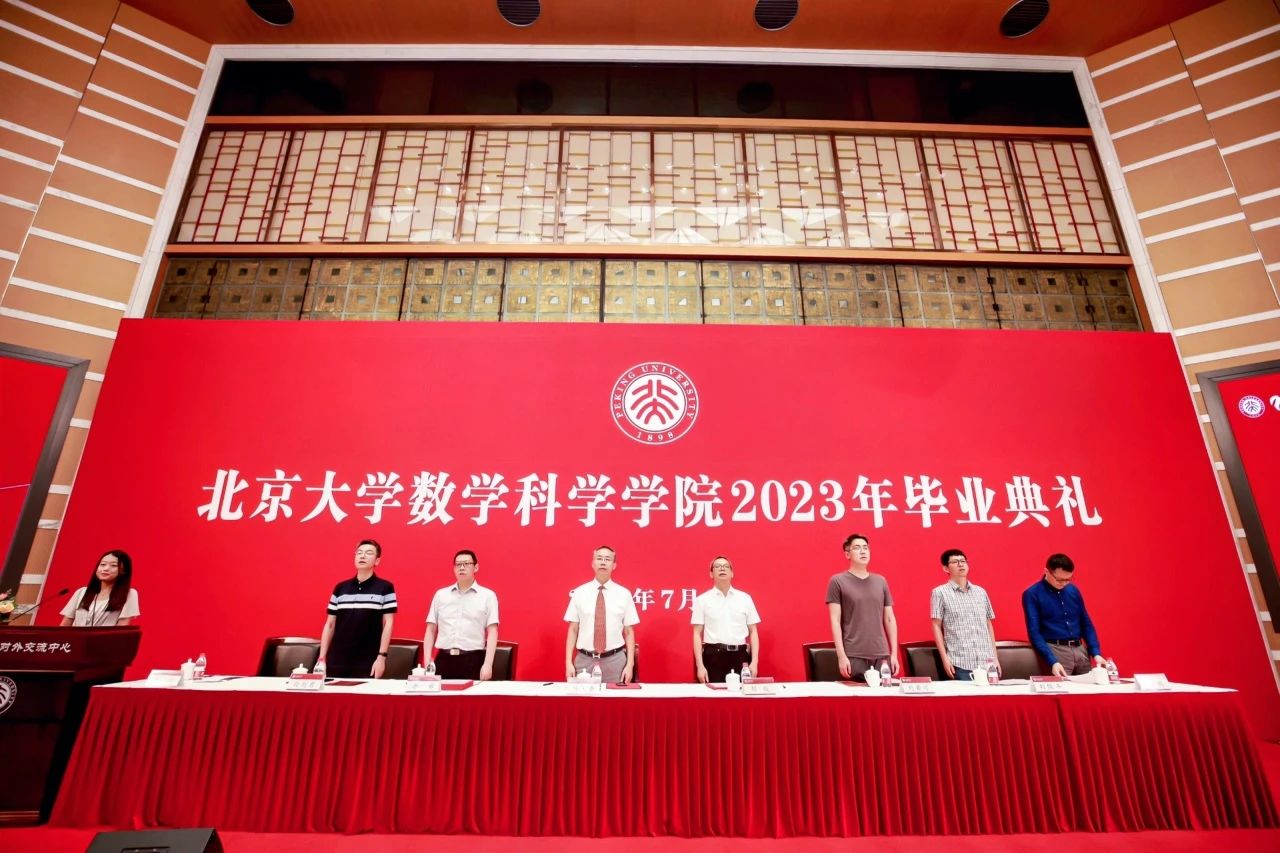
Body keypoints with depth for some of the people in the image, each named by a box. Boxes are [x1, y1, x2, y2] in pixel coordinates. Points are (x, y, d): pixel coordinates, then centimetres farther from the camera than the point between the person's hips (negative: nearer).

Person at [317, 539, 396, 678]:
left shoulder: (385, 588, -1)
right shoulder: (340, 588, 10)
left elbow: (388, 624, -4)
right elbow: (330, 624, 12)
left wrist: (382, 656, -10)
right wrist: (322, 658, 6)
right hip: (336, 662, 3)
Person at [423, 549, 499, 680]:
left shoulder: (487, 595, 2)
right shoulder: (440, 595, 11)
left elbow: (492, 632, -3)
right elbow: (431, 630, 12)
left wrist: (488, 664, -11)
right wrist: (427, 661, 2)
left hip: (473, 660, -2)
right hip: (444, 659, 3)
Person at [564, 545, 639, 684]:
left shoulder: (624, 594, 0)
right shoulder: (579, 593, 1)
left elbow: (629, 632, 1)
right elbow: (573, 629, 3)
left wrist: (630, 664, -4)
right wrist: (568, 662, -3)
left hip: (615, 660, 0)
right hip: (584, 660, 0)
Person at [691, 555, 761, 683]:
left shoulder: (745, 598, 7)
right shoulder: (702, 599, 2)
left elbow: (753, 632, 9)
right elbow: (697, 634, 1)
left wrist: (754, 662, 0)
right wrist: (700, 665, -6)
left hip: (740, 656, 2)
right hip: (713, 656, -1)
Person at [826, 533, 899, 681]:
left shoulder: (881, 581, 12)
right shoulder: (837, 581, -1)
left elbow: (890, 619, 13)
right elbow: (835, 621, -5)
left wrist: (894, 654, 7)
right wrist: (841, 656, -11)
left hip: (882, 655, 4)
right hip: (853, 656, -4)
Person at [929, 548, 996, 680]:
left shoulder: (981, 592, 12)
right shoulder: (940, 592, -1)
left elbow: (988, 625, 16)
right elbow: (936, 627, -2)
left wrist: (995, 657, 12)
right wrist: (944, 658, -7)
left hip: (986, 661, 4)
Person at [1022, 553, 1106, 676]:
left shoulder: (1073, 591, 10)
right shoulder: (1032, 594, -7)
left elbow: (1086, 624, 16)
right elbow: (1034, 633, -12)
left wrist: (1096, 653, 4)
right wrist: (1052, 661, -21)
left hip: (1080, 649, 5)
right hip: (1055, 651, -5)